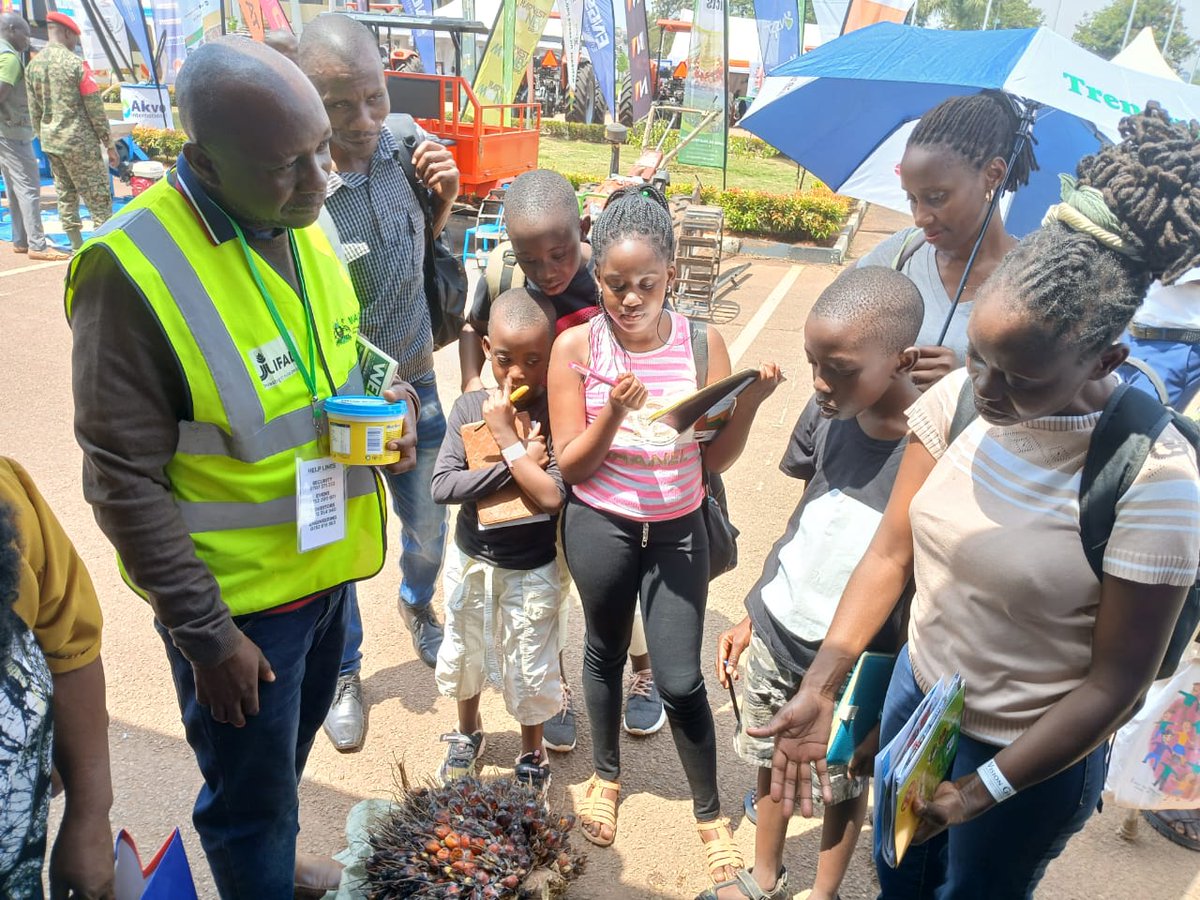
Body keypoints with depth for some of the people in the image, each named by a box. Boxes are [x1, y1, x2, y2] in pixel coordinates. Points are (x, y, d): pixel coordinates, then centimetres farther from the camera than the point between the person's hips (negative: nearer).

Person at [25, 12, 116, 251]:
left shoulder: (32, 65, 8)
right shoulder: (75, 63, -12)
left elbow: (34, 111, 11)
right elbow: (95, 108, -12)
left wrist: (43, 140, 20)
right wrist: (109, 143, -5)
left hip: (50, 141, 7)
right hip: (80, 141, -7)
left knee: (65, 195, 14)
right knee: (98, 198, -3)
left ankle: (77, 248, 18)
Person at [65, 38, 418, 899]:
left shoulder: (302, 225, -3)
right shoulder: (132, 271, -24)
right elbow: (126, 481, -19)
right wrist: (205, 633, -15)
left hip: (326, 564, 7)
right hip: (236, 599, -7)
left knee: (289, 755, 29)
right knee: (251, 800, 14)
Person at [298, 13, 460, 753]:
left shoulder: (404, 143, -10)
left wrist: (446, 196, -13)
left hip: (414, 386, 5)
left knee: (430, 523, 23)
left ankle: (419, 607, 57)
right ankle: (344, 675, 43)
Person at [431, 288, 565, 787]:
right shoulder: (469, 406, -10)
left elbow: (552, 497, -28)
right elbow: (442, 485, -19)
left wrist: (506, 437, -25)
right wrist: (520, 463, -24)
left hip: (532, 569, -3)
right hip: (471, 558, 3)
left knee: (529, 671, 13)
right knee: (463, 652, 23)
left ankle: (532, 755, 41)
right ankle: (468, 731, 51)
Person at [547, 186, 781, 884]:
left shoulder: (703, 343, -10)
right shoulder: (576, 347, -13)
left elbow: (715, 461, -7)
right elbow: (571, 466, -10)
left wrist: (750, 403, -23)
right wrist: (612, 414, -28)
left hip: (678, 530, 0)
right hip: (600, 528, 0)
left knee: (681, 680, 6)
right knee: (606, 652, 20)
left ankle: (710, 813, 31)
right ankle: (607, 774, 47)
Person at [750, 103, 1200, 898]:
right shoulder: (961, 396, -15)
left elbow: (1118, 681, -20)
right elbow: (890, 552, -10)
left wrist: (982, 791, -19)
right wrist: (821, 687, -17)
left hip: (1034, 757, -4)